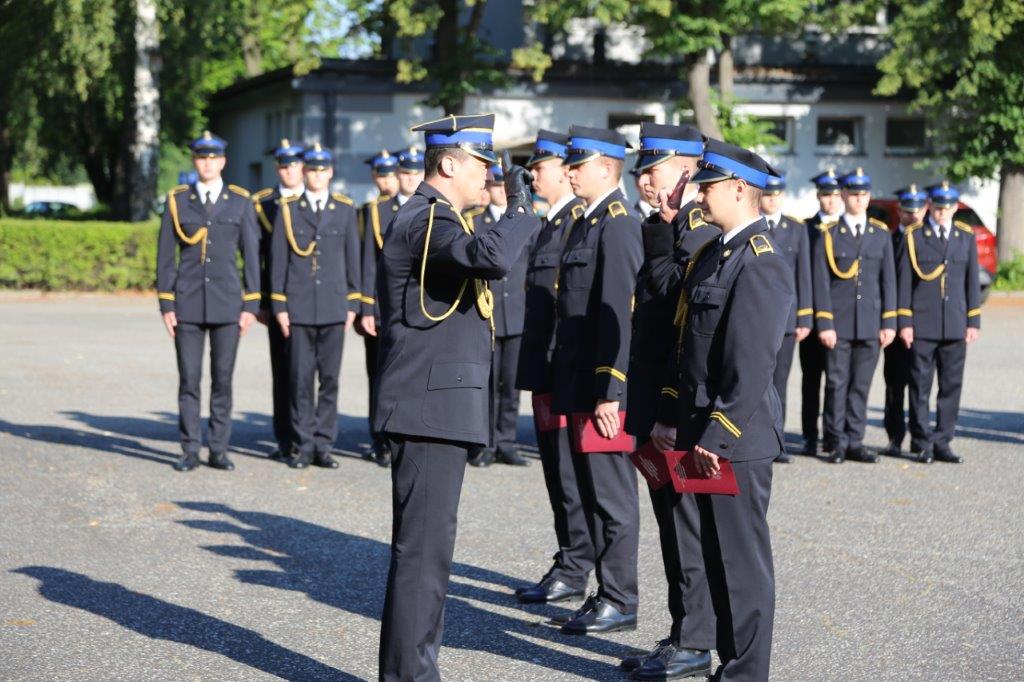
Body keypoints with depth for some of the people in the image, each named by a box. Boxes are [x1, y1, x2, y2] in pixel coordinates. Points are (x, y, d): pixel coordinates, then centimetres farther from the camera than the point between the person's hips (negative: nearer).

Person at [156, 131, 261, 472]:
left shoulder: (241, 201, 6)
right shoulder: (177, 200, 5)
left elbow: (251, 256, 6)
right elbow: (165, 255, 5)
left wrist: (251, 304, -1)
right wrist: (166, 304, -1)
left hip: (227, 302, 0)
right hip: (188, 303, 0)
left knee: (223, 380, 3)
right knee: (189, 380, 1)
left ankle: (219, 450, 10)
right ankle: (190, 451, 7)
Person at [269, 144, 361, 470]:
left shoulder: (345, 210, 9)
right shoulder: (288, 209, 7)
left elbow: (353, 259, 10)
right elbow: (278, 260, 5)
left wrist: (353, 303, 5)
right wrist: (279, 304, -1)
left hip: (334, 307, 1)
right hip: (299, 306, -1)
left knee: (330, 379, 2)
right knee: (301, 379, 1)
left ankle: (324, 445, 8)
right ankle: (304, 446, 7)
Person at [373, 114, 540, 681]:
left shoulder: (432, 219, 18)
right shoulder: (428, 221, -16)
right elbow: (492, 257, -34)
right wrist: (521, 208, -20)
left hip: (438, 407, 11)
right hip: (431, 406, -11)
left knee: (425, 546, 16)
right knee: (422, 549, -6)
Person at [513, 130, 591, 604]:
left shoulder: (582, 219, -13)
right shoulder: (553, 222, 17)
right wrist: (537, 369, 18)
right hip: (545, 368, 10)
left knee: (569, 470, -4)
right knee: (556, 470, 13)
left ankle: (574, 572, 3)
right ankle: (568, 566, 21)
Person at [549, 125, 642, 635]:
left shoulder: (617, 224, -14)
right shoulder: (588, 222, 16)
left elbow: (621, 313, -20)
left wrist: (609, 392, -22)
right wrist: (560, 385, 18)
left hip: (603, 387, -10)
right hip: (579, 385, 10)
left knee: (612, 495, -2)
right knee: (593, 493, 14)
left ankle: (619, 602, 5)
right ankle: (607, 593, 22)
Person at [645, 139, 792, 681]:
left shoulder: (761, 265, -17)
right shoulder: (713, 254, 14)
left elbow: (751, 366, -22)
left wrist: (717, 438, -22)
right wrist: (670, 419, 14)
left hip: (734, 439, -9)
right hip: (695, 432, 9)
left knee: (740, 555, 1)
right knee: (694, 545, 18)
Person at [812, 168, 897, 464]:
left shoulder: (881, 234, 10)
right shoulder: (828, 234, 1)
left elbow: (888, 281, 9)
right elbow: (821, 282, -2)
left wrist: (889, 323, 3)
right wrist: (824, 324, -9)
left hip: (870, 325, 2)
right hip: (838, 324, -2)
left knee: (861, 385, 6)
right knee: (837, 384, 0)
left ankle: (855, 442, 13)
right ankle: (837, 443, 8)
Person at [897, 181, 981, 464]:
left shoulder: (966, 237, 10)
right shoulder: (914, 237, 2)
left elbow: (972, 281, 11)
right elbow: (904, 282, 0)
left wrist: (974, 322, 5)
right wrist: (905, 322, -5)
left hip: (955, 326, 3)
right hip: (922, 326, -3)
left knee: (951, 387, 3)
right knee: (920, 387, 1)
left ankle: (941, 443, 11)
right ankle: (922, 443, 9)